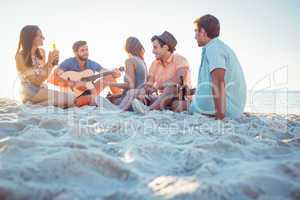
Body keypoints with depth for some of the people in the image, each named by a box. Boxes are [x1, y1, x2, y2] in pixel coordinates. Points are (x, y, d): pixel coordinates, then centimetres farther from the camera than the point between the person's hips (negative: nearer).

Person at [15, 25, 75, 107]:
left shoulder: (41, 52, 6)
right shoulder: (20, 56, -13)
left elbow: (44, 76, 11)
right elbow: (37, 82, -16)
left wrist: (53, 62, -3)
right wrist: (49, 62, -20)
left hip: (42, 90, 6)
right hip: (29, 93, -6)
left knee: (70, 98, -18)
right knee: (70, 98, -23)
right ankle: (35, 104, -7)